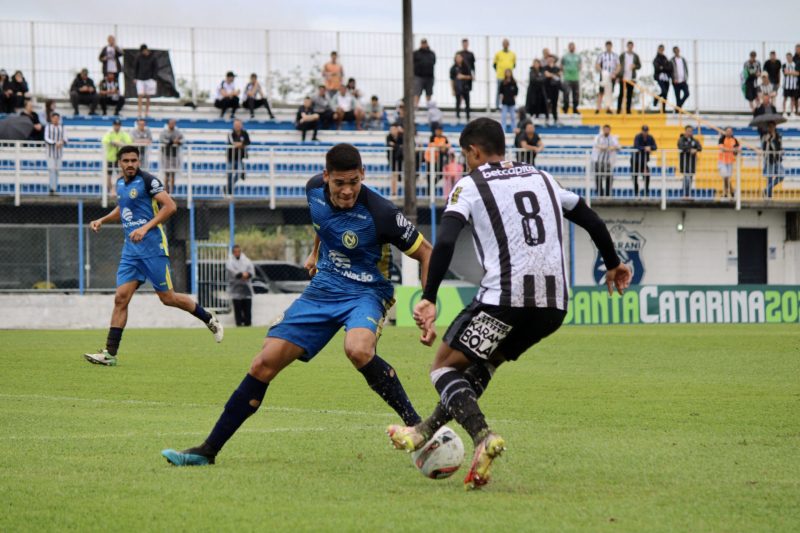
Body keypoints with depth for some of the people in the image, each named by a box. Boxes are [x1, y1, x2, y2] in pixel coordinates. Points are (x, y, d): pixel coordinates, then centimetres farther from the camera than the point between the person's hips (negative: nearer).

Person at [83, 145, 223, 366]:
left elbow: (170, 206, -18)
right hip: (130, 250, 6)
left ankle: (210, 320, 22)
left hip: (152, 248, -6)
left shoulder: (147, 180, -11)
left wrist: (146, 227, -24)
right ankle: (110, 353, -7)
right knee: (121, 298, -4)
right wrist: (102, 220, 15)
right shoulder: (120, 183, 12)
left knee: (167, 298, -1)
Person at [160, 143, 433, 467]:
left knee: (358, 349, -39)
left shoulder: (380, 213, -24)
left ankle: (415, 425, -24)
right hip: (322, 290, 5)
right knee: (265, 362, -3)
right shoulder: (315, 189, -6)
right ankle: (209, 450, 6)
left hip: (365, 293, -5)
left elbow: (426, 253, -13)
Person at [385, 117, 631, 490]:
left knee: (444, 366, 5)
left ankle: (482, 436, -19)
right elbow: (591, 220, 26)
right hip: (553, 304, 7)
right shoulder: (542, 179, 21)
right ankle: (427, 431, 27)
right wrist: (613, 263, 41)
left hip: (504, 297, -7)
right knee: (482, 363, 27)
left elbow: (445, 243, -11)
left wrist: (428, 299, -15)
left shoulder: (470, 185, 3)